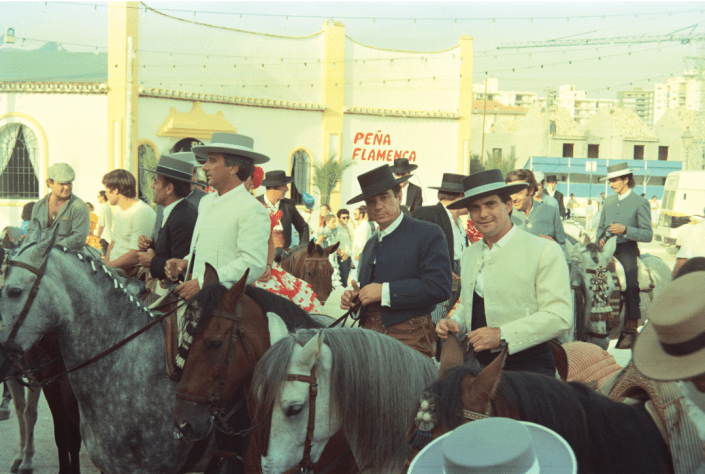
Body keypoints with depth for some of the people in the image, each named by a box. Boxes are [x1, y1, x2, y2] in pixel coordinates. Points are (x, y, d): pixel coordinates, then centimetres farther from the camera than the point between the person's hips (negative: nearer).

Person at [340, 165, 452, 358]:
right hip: (369, 336, 6)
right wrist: (353, 298, 6)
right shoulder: (370, 245, 24)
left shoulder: (429, 234, 0)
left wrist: (385, 292, -14)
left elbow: (439, 287, -12)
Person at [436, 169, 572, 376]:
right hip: (478, 363, 5)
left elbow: (559, 316, -13)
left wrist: (502, 335, -20)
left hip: (528, 366, -5)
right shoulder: (469, 255, 15)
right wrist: (455, 323, 5)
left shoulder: (545, 251, -6)